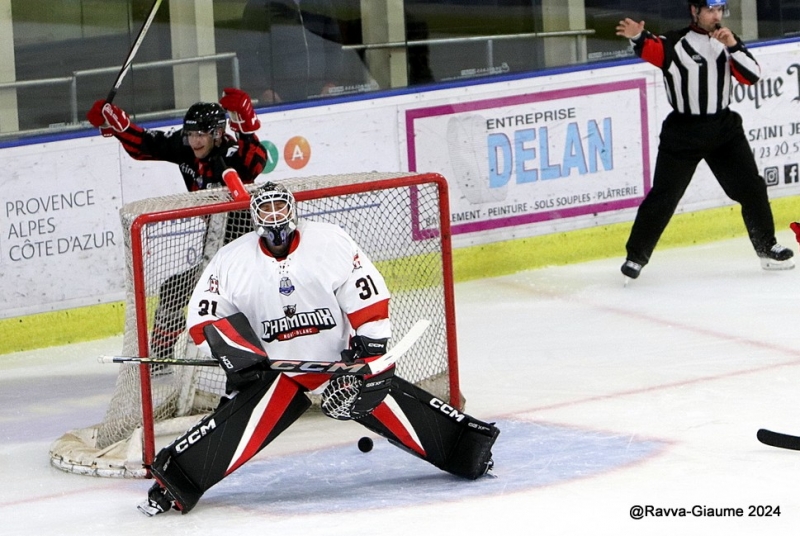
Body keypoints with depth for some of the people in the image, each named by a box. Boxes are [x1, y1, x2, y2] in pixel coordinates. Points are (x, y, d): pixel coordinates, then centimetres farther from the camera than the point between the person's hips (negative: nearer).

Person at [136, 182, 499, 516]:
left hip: (340, 359, 1)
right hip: (273, 368, 0)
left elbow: (368, 297, -6)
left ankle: (467, 448, 5)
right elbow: (204, 316, -2)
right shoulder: (232, 261, -5)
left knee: (391, 401, -8)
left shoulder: (330, 242, -9)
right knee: (238, 422, -20)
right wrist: (238, 353, -17)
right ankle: (174, 481, -16)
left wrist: (369, 352, -11)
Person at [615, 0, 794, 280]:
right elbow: (651, 49, -27)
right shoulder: (674, 43, -8)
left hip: (724, 128, 4)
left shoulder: (727, 42, 7)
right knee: (664, 196, -5)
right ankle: (636, 256, 6)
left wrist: (733, 46, -15)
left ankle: (767, 248, 22)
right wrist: (637, 36, -50)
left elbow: (751, 76, -1)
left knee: (751, 188, 6)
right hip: (683, 132, -4)